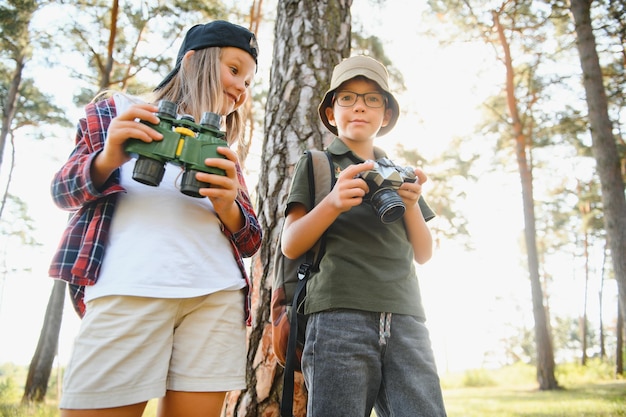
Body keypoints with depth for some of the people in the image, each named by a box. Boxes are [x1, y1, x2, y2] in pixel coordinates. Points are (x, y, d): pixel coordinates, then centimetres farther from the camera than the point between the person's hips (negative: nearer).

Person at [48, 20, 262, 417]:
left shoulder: (225, 153, 21)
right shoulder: (117, 111, 14)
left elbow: (250, 242, 14)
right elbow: (63, 191, 8)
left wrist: (228, 204, -8)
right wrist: (108, 159, -13)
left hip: (216, 296, 4)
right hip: (128, 291, -3)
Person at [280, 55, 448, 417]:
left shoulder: (400, 173, 22)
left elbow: (423, 254, 17)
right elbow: (290, 246, 1)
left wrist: (411, 205, -2)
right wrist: (332, 203, -16)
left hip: (405, 317, 3)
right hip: (339, 315, -3)